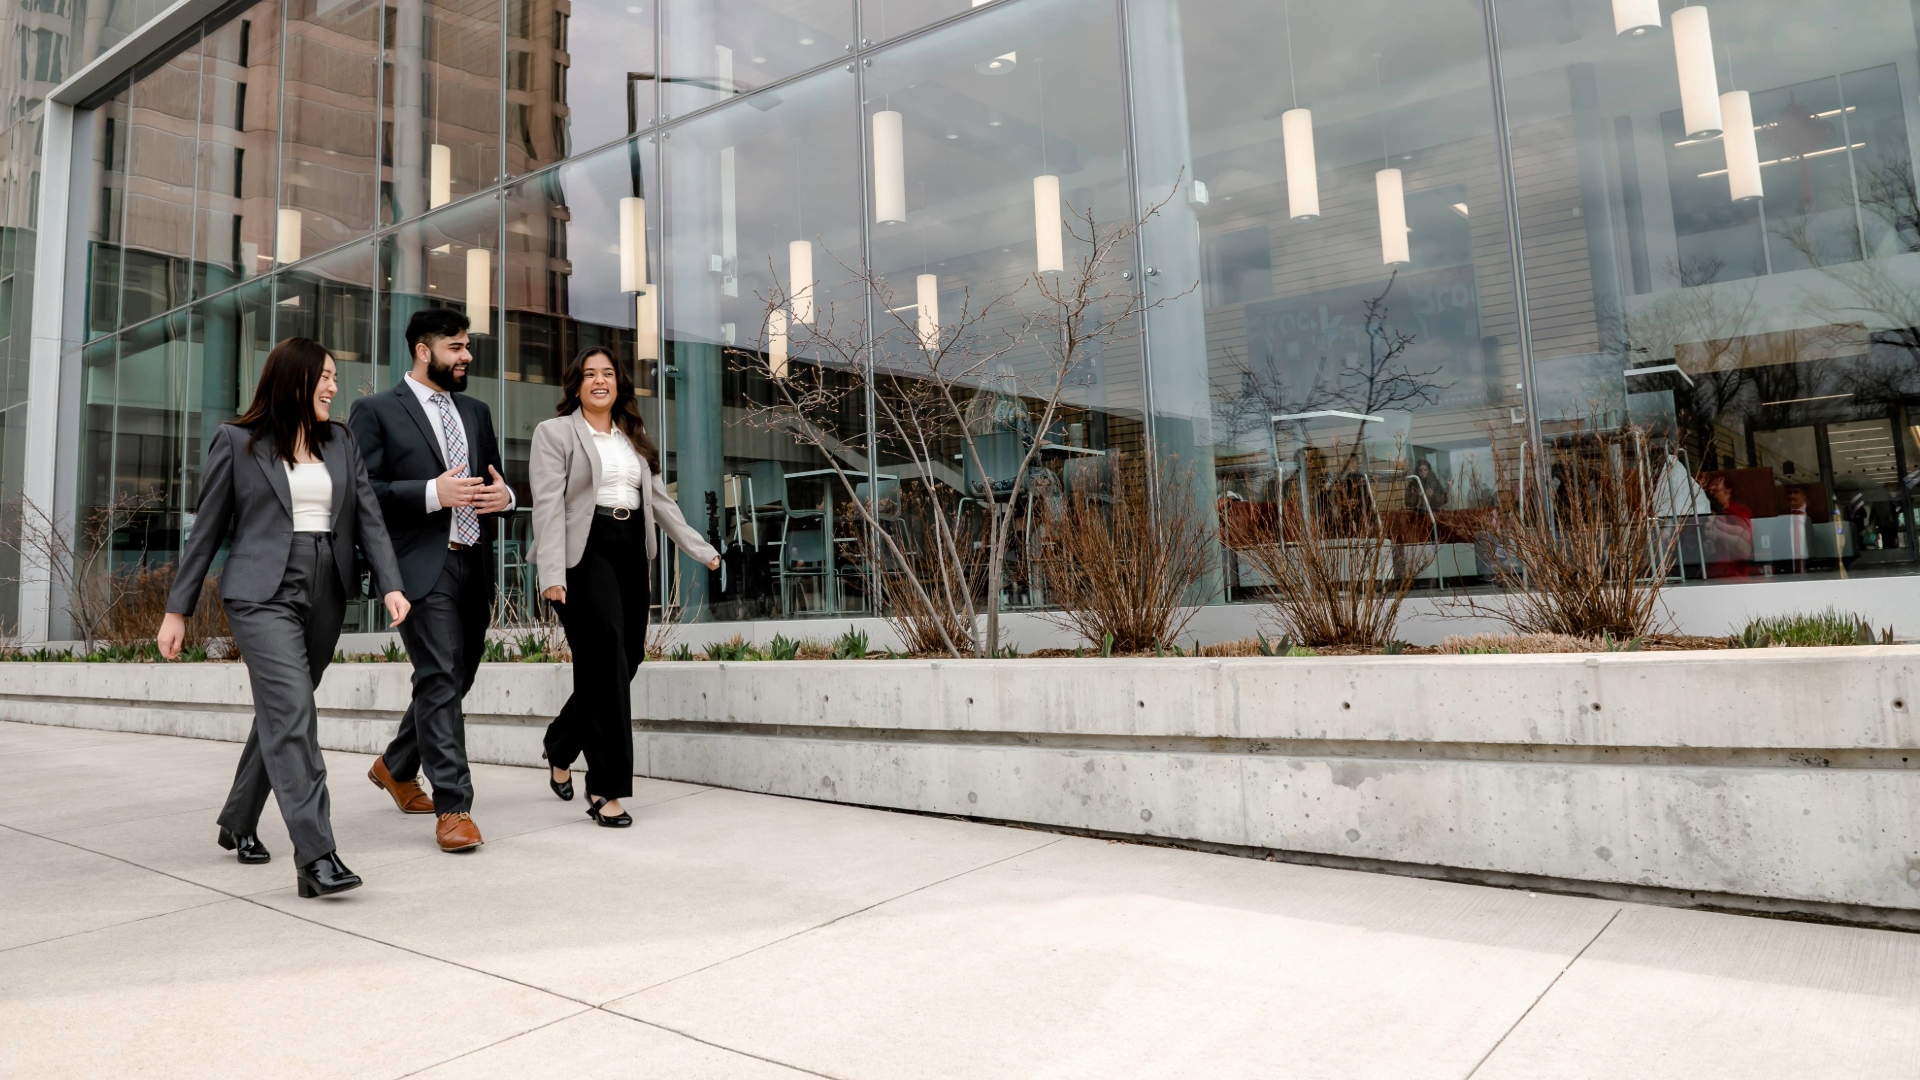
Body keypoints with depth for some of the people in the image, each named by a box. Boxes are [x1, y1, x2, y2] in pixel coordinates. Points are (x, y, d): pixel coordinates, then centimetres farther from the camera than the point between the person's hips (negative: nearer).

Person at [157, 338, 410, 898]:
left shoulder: (341, 444, 13)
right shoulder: (237, 441, 3)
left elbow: (368, 519, 5)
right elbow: (207, 530, 5)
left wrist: (391, 585, -9)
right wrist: (177, 609, 5)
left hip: (325, 597, 5)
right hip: (264, 594, -5)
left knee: (279, 715, 13)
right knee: (293, 716, -15)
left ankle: (238, 825, 32)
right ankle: (315, 856, -18)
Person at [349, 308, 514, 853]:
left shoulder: (476, 412, 19)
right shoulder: (376, 411, 0)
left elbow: (494, 482, 24)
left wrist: (505, 496, 0)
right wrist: (432, 493, -18)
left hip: (474, 564, 7)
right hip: (423, 566, -6)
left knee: (456, 680, 14)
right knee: (440, 679, -10)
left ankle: (396, 766, 37)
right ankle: (453, 807, -4)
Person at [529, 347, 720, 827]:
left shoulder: (635, 439, 21)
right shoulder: (555, 432, 3)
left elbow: (660, 500, 19)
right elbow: (548, 505, -7)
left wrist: (701, 549, 12)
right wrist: (552, 574, -17)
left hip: (632, 553, 6)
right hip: (586, 553, -6)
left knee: (626, 662, 4)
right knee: (605, 668, -10)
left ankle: (560, 748, 29)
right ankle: (607, 789, -2)